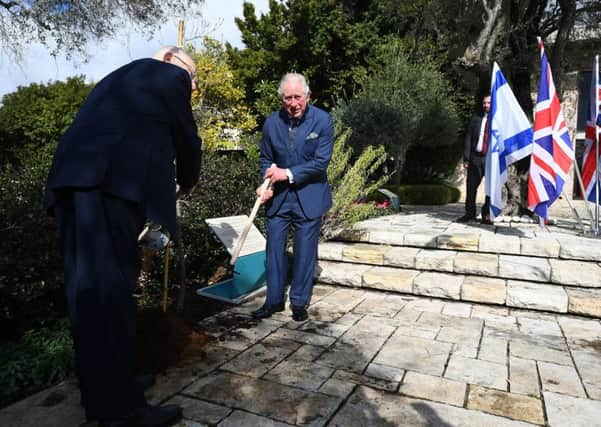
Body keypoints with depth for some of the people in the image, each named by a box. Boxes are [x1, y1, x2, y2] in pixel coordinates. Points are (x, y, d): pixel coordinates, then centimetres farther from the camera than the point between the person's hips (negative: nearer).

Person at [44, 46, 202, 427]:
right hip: (109, 181, -9)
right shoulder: (171, 76, 10)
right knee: (110, 287, -9)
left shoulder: (125, 77, 34)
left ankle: (101, 394, 26)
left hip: (76, 178, 9)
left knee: (89, 286, 12)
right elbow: (186, 136, 11)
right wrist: (188, 180, 29)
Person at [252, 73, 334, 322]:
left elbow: (321, 162, -14)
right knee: (274, 247, 7)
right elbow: (265, 159, 9)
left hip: (309, 196, -2)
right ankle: (274, 300, 22)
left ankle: (299, 302, 21)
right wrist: (267, 184, -9)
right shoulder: (272, 122, -1)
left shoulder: (322, 121, -10)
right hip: (278, 197, 3)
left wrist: (287, 174, -18)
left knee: (305, 251, 5)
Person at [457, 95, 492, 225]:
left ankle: (487, 215, 14)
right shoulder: (476, 119, 12)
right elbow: (468, 139, 8)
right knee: (471, 187, 2)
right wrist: (466, 158, -1)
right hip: (475, 158, 2)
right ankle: (470, 214, 13)